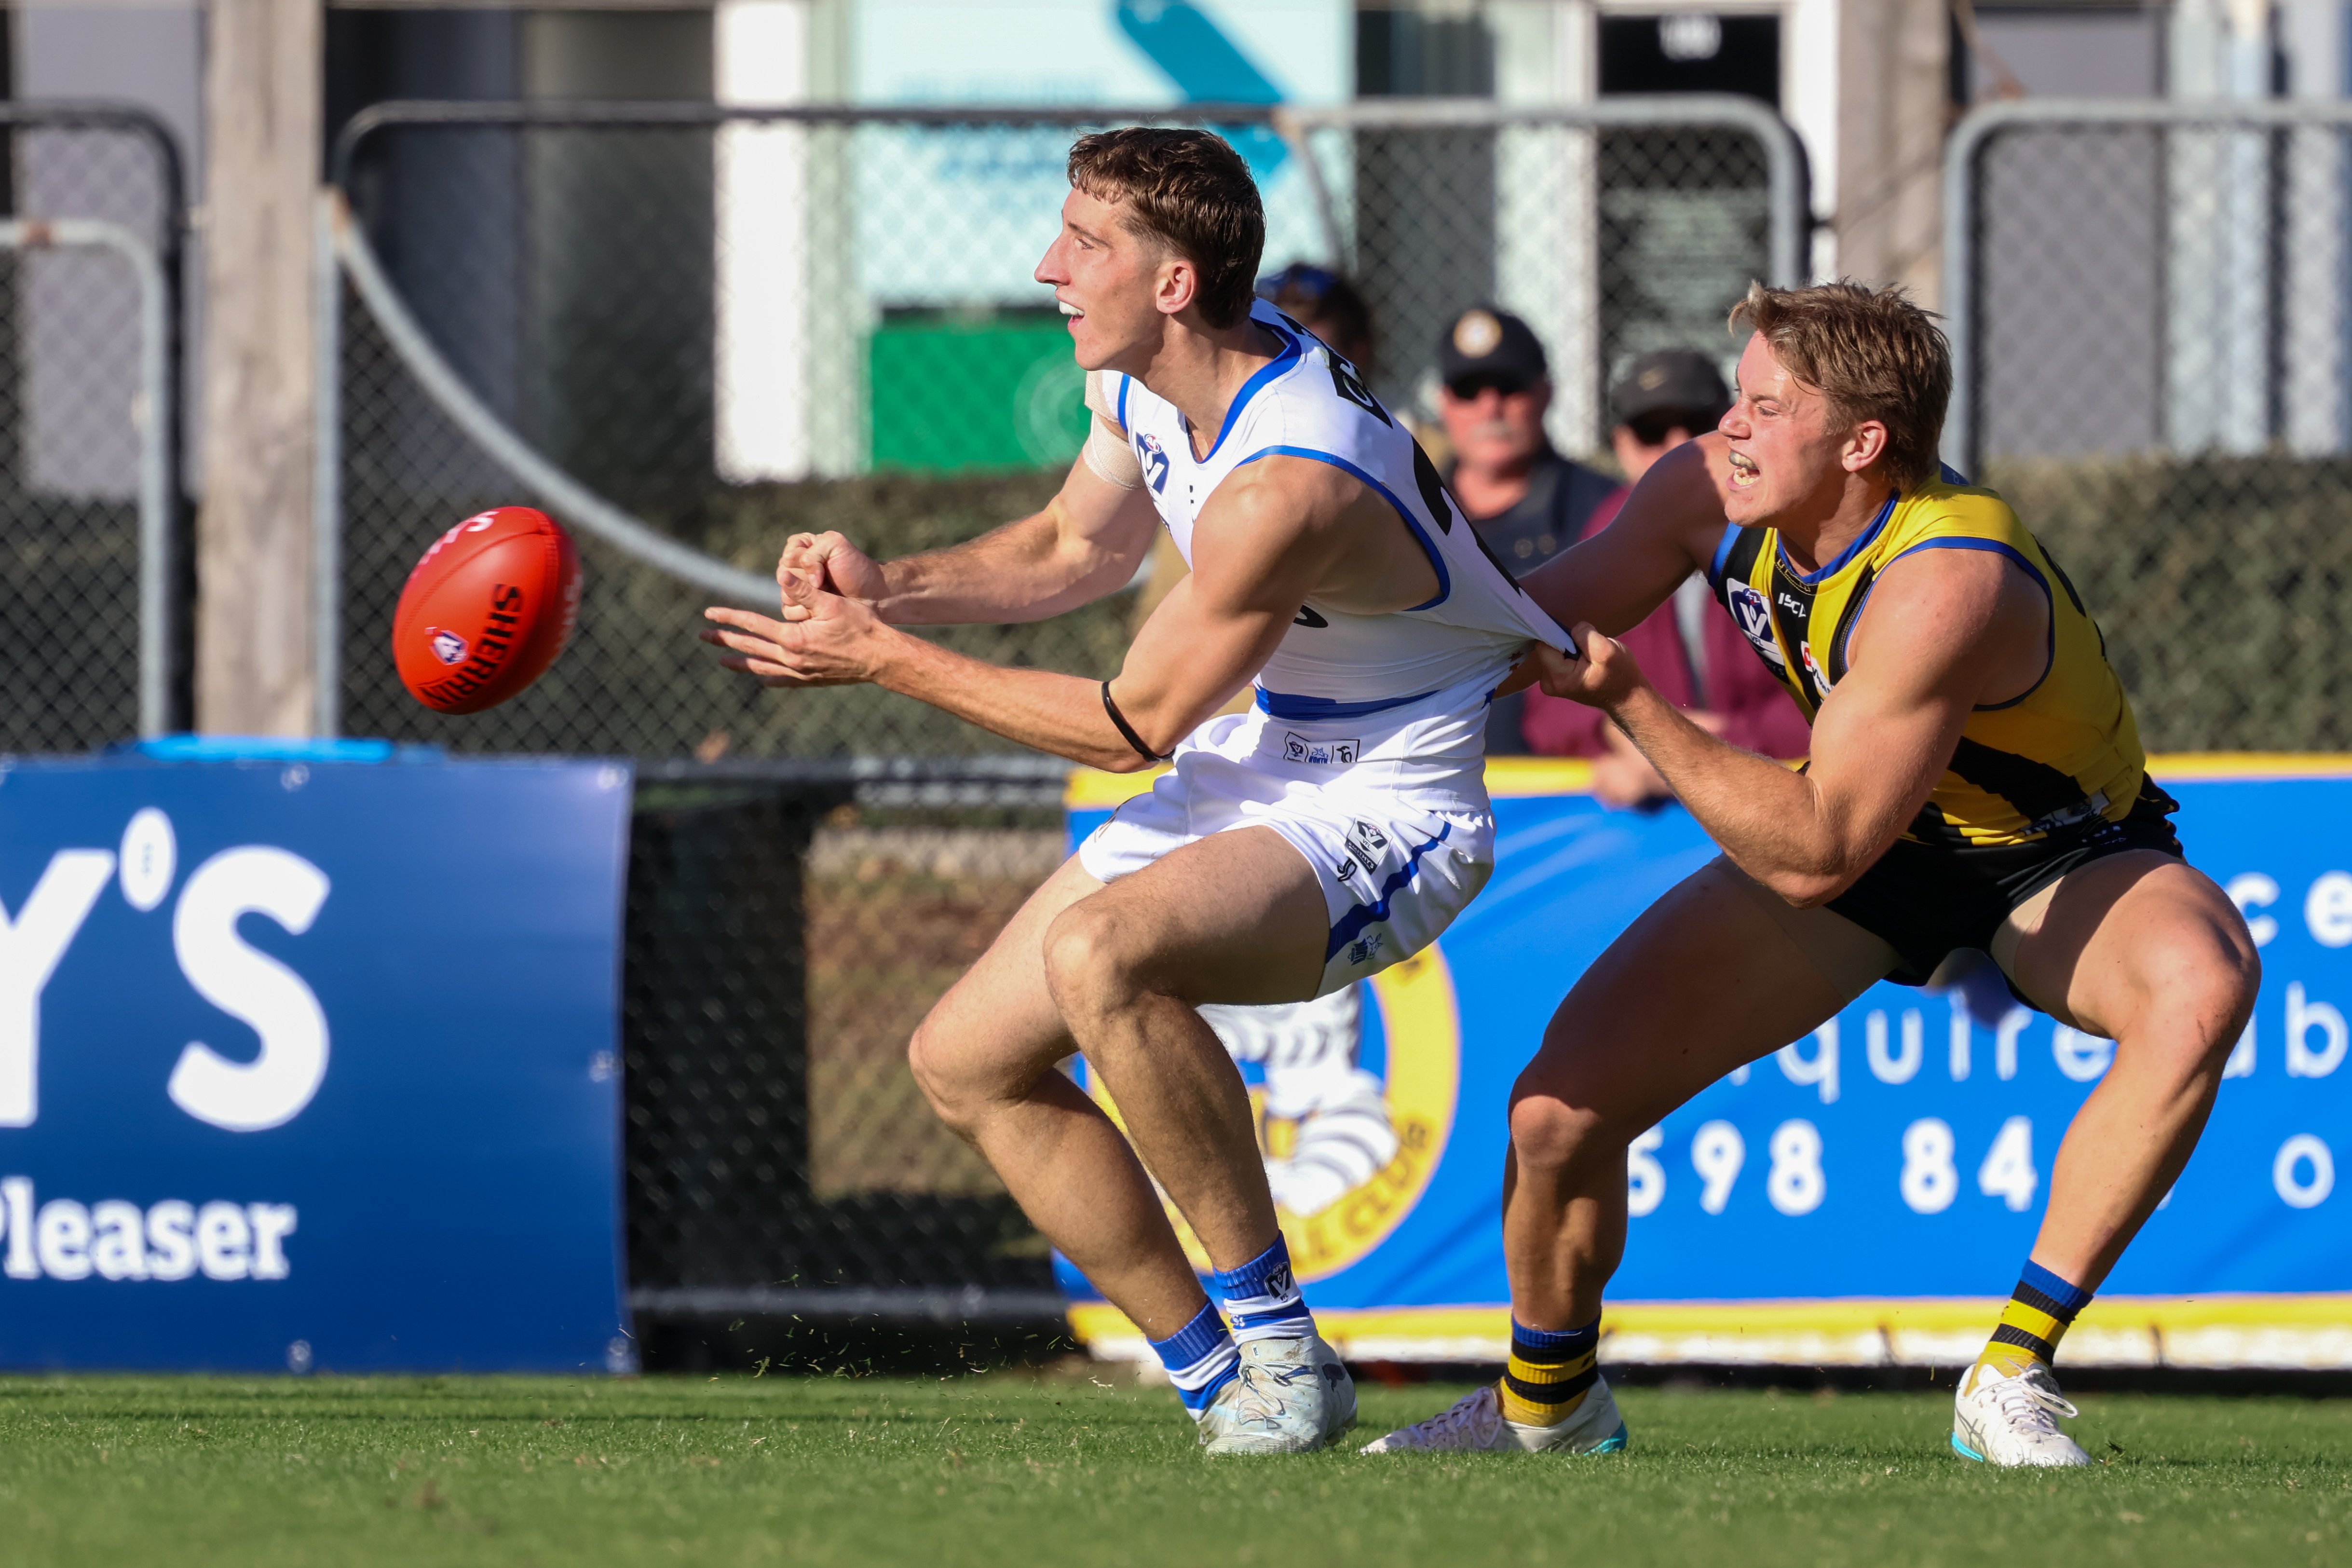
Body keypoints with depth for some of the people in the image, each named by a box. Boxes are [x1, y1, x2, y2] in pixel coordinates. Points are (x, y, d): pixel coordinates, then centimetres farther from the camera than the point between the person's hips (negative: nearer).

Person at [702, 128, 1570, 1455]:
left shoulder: (1285, 484, -30)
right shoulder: (1144, 384, -2)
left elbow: (1136, 724, -21)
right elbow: (1080, 549, 19)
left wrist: (886, 661, -14)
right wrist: (892, 589, 1)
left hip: (1383, 816, -10)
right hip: (1247, 783, 10)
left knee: (1098, 955, -37)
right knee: (969, 1060, 8)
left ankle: (1280, 1343, -25)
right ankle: (1228, 1389, 11)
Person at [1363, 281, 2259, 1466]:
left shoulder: (1948, 584, -38)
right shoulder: (1712, 494, -19)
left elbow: (1814, 858, -37)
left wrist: (1630, 705, -39)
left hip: (2060, 858, -5)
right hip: (1876, 845, 5)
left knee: (2203, 987, -39)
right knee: (1558, 1113, -9)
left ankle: (2012, 1380, -31)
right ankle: (1544, 1406, 21)